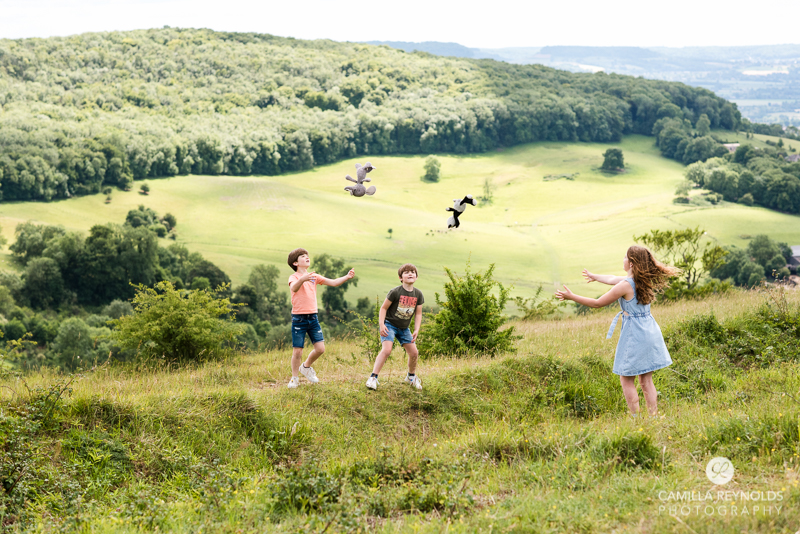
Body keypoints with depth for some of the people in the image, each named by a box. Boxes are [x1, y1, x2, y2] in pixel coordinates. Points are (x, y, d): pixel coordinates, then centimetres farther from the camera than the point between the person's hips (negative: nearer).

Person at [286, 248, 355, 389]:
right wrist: (302, 280, -50)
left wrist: (347, 277, -12)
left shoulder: (314, 277, 12)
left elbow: (333, 282, 5)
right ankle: (294, 378, 16)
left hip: (312, 317, 5)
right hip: (298, 318, -5)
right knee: (297, 351, -3)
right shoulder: (294, 277, -6)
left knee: (320, 348, -2)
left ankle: (306, 367, 25)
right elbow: (293, 288, -29)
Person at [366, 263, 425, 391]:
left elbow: (418, 313, 4)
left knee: (414, 352, 3)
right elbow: (384, 308, -11)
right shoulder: (395, 292, -18)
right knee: (386, 350, -24)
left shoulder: (418, 294, -3)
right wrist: (381, 325, -20)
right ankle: (373, 378, -20)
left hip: (404, 328, 5)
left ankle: (411, 376, 30)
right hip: (390, 324, -5)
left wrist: (416, 330, -7)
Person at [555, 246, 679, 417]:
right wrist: (595, 277, 41)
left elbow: (598, 303, -10)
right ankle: (654, 417, 12)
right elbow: (613, 279, 25)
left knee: (627, 380, 2)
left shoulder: (625, 286, -18)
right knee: (646, 380, 13)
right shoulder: (644, 280, 6)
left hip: (634, 334, -8)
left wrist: (571, 297, -1)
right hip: (650, 331, 8)